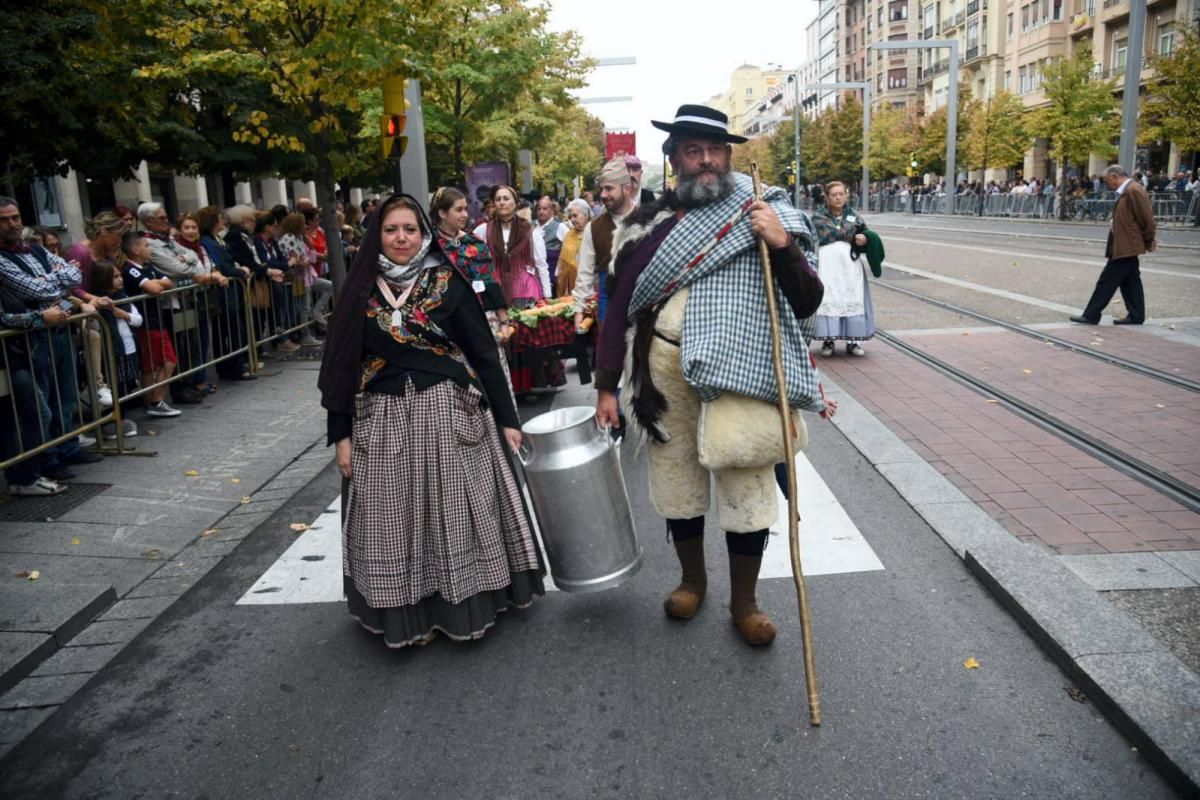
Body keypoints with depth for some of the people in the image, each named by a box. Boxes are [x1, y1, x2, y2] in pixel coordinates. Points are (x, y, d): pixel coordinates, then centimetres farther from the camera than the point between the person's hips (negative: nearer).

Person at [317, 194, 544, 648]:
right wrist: (341, 434, 1)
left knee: (456, 514, 6)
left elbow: (484, 353, -1)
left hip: (449, 414, -1)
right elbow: (342, 366, 6)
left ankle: (465, 606, 22)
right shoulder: (361, 292, 4)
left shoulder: (448, 283, -1)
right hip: (383, 422, 2)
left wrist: (506, 418, -4)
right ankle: (406, 613, 23)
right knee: (395, 521, 7)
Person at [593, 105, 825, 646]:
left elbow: (807, 303, -2)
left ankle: (744, 601, 26)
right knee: (677, 484, 15)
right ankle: (692, 580, 39)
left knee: (747, 491, 4)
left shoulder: (764, 215, 1)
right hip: (666, 373, 3)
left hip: (741, 374, -2)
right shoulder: (647, 224, 6)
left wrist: (784, 246, -18)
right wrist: (606, 387, 7)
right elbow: (619, 308, 9)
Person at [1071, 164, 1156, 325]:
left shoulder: (1134, 190, -17)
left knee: (1107, 281, -7)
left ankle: (1091, 315, -4)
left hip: (1125, 247, -10)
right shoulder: (1126, 191, 14)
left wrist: (1149, 241, -6)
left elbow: (1146, 218, -16)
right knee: (1130, 281, 12)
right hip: (1125, 246, 10)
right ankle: (1136, 315, 18)